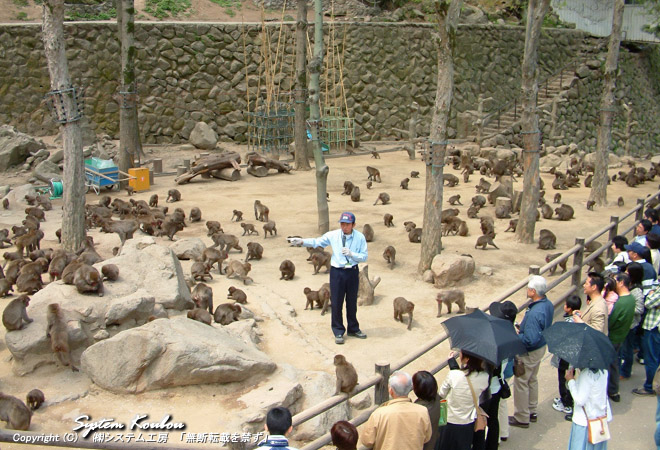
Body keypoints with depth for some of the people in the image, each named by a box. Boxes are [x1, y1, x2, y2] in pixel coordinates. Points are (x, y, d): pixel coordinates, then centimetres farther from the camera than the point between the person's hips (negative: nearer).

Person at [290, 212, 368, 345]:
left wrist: (351, 254, -21)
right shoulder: (333, 235, -5)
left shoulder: (360, 237, -6)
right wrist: (301, 242, -15)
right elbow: (317, 242, -2)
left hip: (353, 272, 0)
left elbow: (364, 256, -4)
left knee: (352, 302, 15)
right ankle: (338, 332, 18)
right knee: (336, 303, 4)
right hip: (337, 272, 0)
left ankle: (353, 329, 34)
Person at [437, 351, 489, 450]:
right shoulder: (484, 377, -18)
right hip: (468, 424, 3)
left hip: (449, 423, -3)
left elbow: (442, 394, -10)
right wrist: (454, 365, 5)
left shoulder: (453, 375, -28)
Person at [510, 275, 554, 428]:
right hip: (541, 347, 9)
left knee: (521, 383, 8)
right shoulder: (548, 304, -5)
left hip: (529, 352, -9)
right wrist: (523, 330, 6)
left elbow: (530, 340, -35)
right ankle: (531, 411, 40)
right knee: (532, 380, 25)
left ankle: (521, 418, 21)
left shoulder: (535, 313, -35)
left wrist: (516, 336, -18)